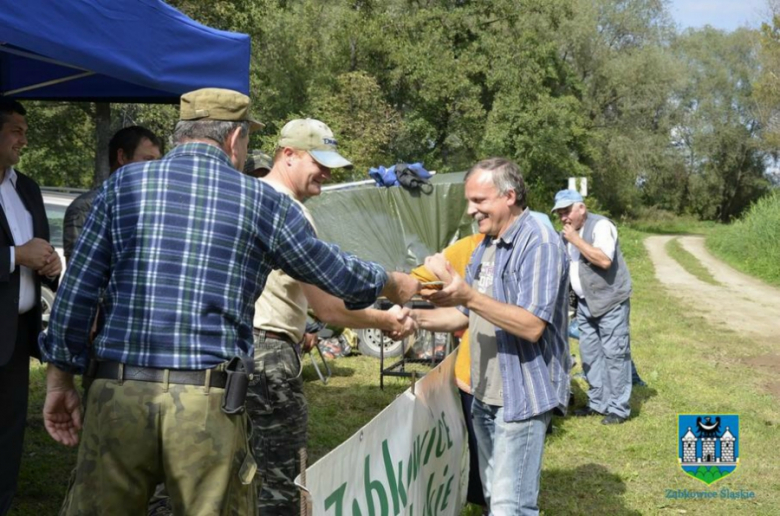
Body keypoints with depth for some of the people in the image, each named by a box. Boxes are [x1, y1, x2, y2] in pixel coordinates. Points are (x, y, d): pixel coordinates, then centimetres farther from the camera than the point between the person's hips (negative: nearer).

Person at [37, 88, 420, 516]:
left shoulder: (123, 184, 7)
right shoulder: (261, 201, 5)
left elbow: (77, 289, 5)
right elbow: (336, 273, 16)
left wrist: (59, 377, 13)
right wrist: (393, 284, 35)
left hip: (118, 396, 2)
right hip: (209, 402, -1)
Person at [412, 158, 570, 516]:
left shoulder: (539, 242, -16)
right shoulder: (487, 245, 12)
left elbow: (532, 326, -25)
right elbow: (468, 316, 16)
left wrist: (469, 296, -32)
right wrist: (415, 317, 1)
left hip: (521, 397, -9)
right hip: (485, 396, 9)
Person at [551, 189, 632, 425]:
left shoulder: (600, 225, -15)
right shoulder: (568, 233, 10)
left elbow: (604, 260, -27)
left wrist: (576, 240, -23)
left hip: (610, 301, -8)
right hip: (585, 303, 8)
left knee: (614, 354, -5)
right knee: (590, 354, 12)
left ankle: (618, 408, 0)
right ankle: (598, 402, 22)